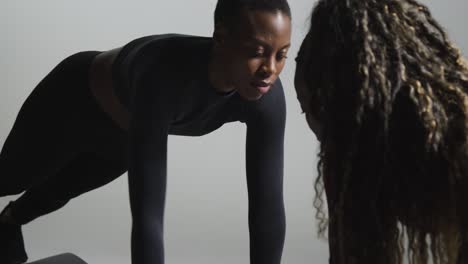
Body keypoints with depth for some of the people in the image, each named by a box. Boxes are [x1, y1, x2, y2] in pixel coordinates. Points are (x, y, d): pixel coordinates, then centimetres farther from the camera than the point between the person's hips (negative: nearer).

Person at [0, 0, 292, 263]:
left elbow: (269, 206, -32)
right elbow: (147, 213, -54)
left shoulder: (266, 95, -35)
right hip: (76, 99, -5)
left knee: (63, 188, 34)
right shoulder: (164, 76, -50)